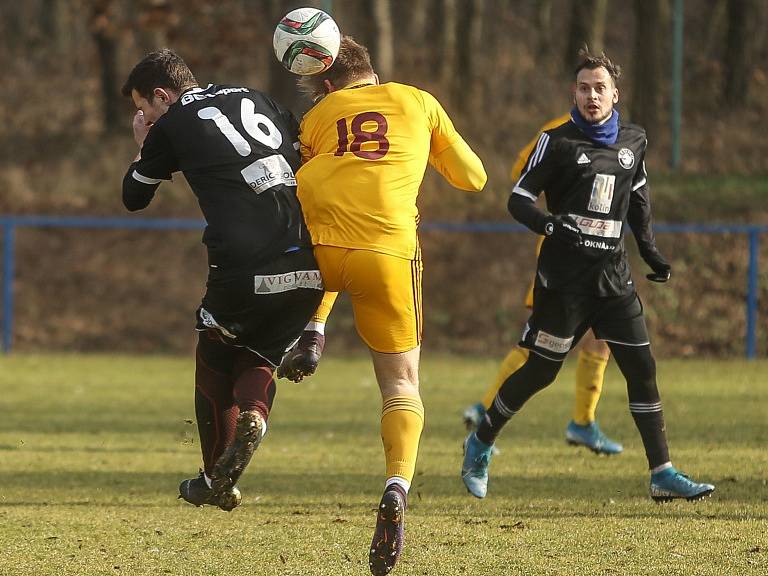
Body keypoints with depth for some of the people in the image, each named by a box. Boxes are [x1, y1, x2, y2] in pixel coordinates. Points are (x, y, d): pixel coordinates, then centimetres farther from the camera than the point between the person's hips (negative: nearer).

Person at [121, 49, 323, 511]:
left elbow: (134, 198, 22)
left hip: (243, 269, -4)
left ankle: (217, 483, 23)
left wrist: (143, 147, 39)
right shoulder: (255, 99, 22)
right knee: (259, 357, 23)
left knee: (215, 360, 21)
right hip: (309, 267, 4)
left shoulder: (171, 127, 9)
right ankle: (253, 411, -10)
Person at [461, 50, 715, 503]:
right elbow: (519, 200, -5)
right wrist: (551, 225, -24)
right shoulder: (558, 142, -4)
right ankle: (481, 444, 20)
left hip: (613, 278, 5)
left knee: (642, 369, -2)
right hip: (564, 275, -5)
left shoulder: (633, 142, 11)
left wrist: (652, 253, 19)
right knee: (540, 371, 0)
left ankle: (663, 474, 1)